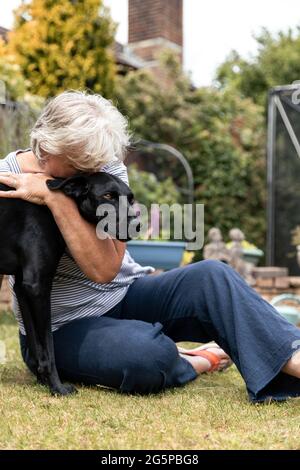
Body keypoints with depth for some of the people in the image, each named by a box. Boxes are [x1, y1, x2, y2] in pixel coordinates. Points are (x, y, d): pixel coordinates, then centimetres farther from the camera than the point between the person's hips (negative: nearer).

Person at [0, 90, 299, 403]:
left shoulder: (108, 171, -7)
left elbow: (104, 268, -20)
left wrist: (56, 198, -27)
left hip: (125, 296, 4)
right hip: (62, 329, -3)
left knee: (211, 276, -22)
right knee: (149, 356, -34)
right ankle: (200, 360, -5)